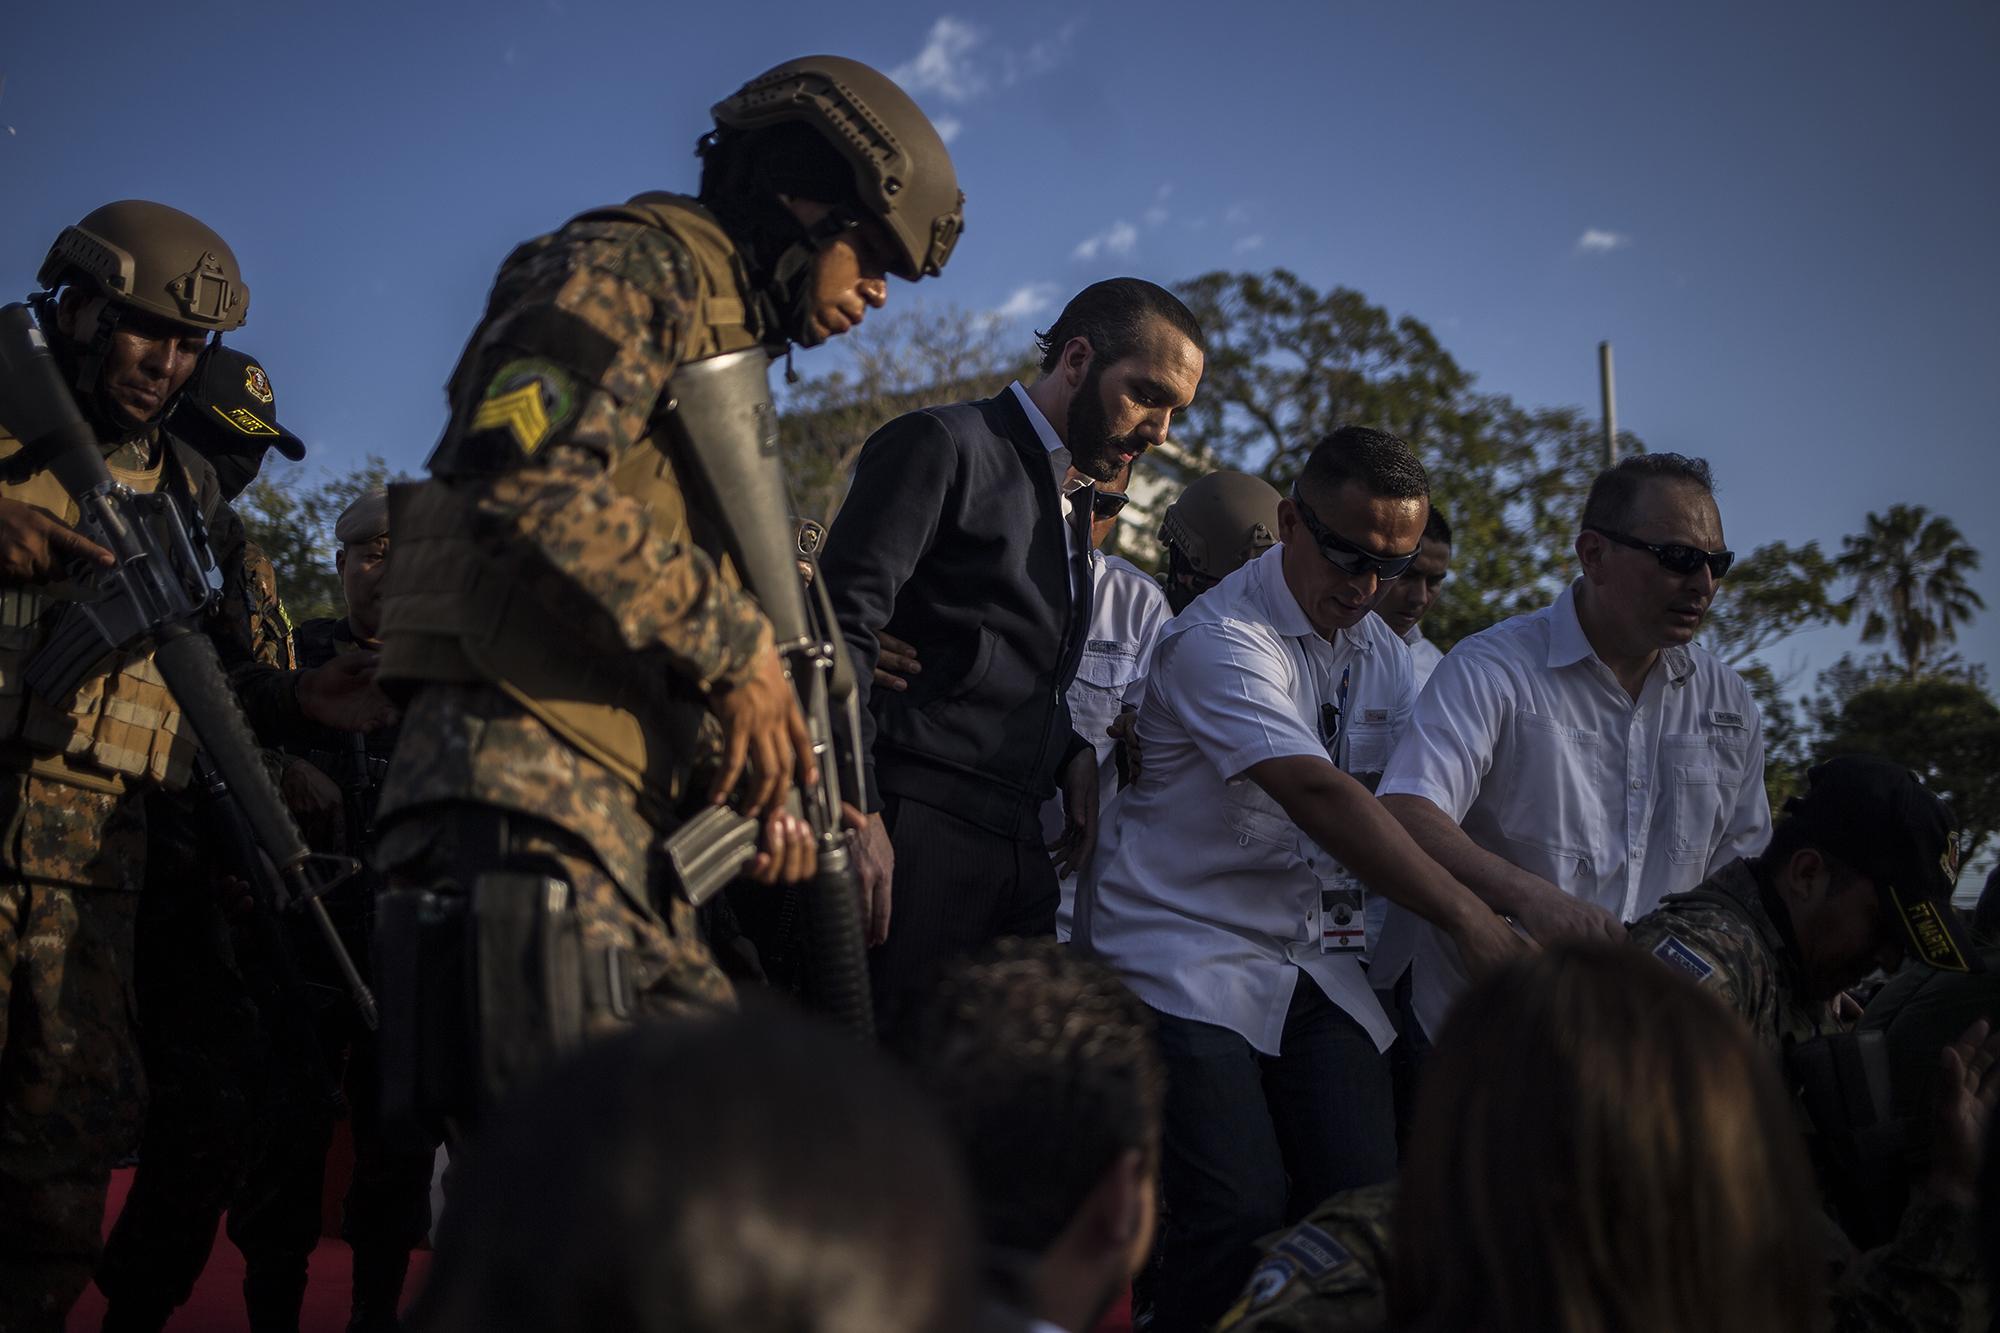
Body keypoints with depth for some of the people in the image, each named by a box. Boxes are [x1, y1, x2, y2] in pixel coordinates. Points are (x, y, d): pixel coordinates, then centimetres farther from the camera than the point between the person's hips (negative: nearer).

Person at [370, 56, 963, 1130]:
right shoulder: (632, 266, 1)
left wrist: (756, 797, 14)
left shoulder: (726, 352, 31)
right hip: (531, 798, -10)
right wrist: (731, 643, -12)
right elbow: (530, 476, -20)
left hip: (629, 829, 10)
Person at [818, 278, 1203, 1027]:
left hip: (1015, 846, 8)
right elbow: (843, 623, -12)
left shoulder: (1071, 499, 23)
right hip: (916, 833, -8)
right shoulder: (943, 446, -2)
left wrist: (1071, 754, 6)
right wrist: (857, 810, -20)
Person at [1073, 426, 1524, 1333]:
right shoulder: (1220, 638, -13)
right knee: (1242, 1212, -19)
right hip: (1187, 955, -6)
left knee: (1365, 1199, -9)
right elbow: (1317, 794, -25)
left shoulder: (1382, 651, 14)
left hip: (1313, 961, 7)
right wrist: (1467, 917, -30)